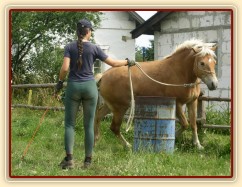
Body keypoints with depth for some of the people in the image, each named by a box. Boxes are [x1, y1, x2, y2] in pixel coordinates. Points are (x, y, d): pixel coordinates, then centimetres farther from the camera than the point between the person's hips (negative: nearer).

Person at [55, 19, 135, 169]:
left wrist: (60, 82, 5)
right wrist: (127, 62, 20)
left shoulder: (70, 47, -2)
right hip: (89, 86, 0)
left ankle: (69, 159, -8)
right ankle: (88, 161, 7)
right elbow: (113, 63, 3)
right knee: (89, 125, 5)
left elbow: (65, 68, -12)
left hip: (73, 86, 0)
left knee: (70, 124, 4)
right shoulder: (94, 48, -1)